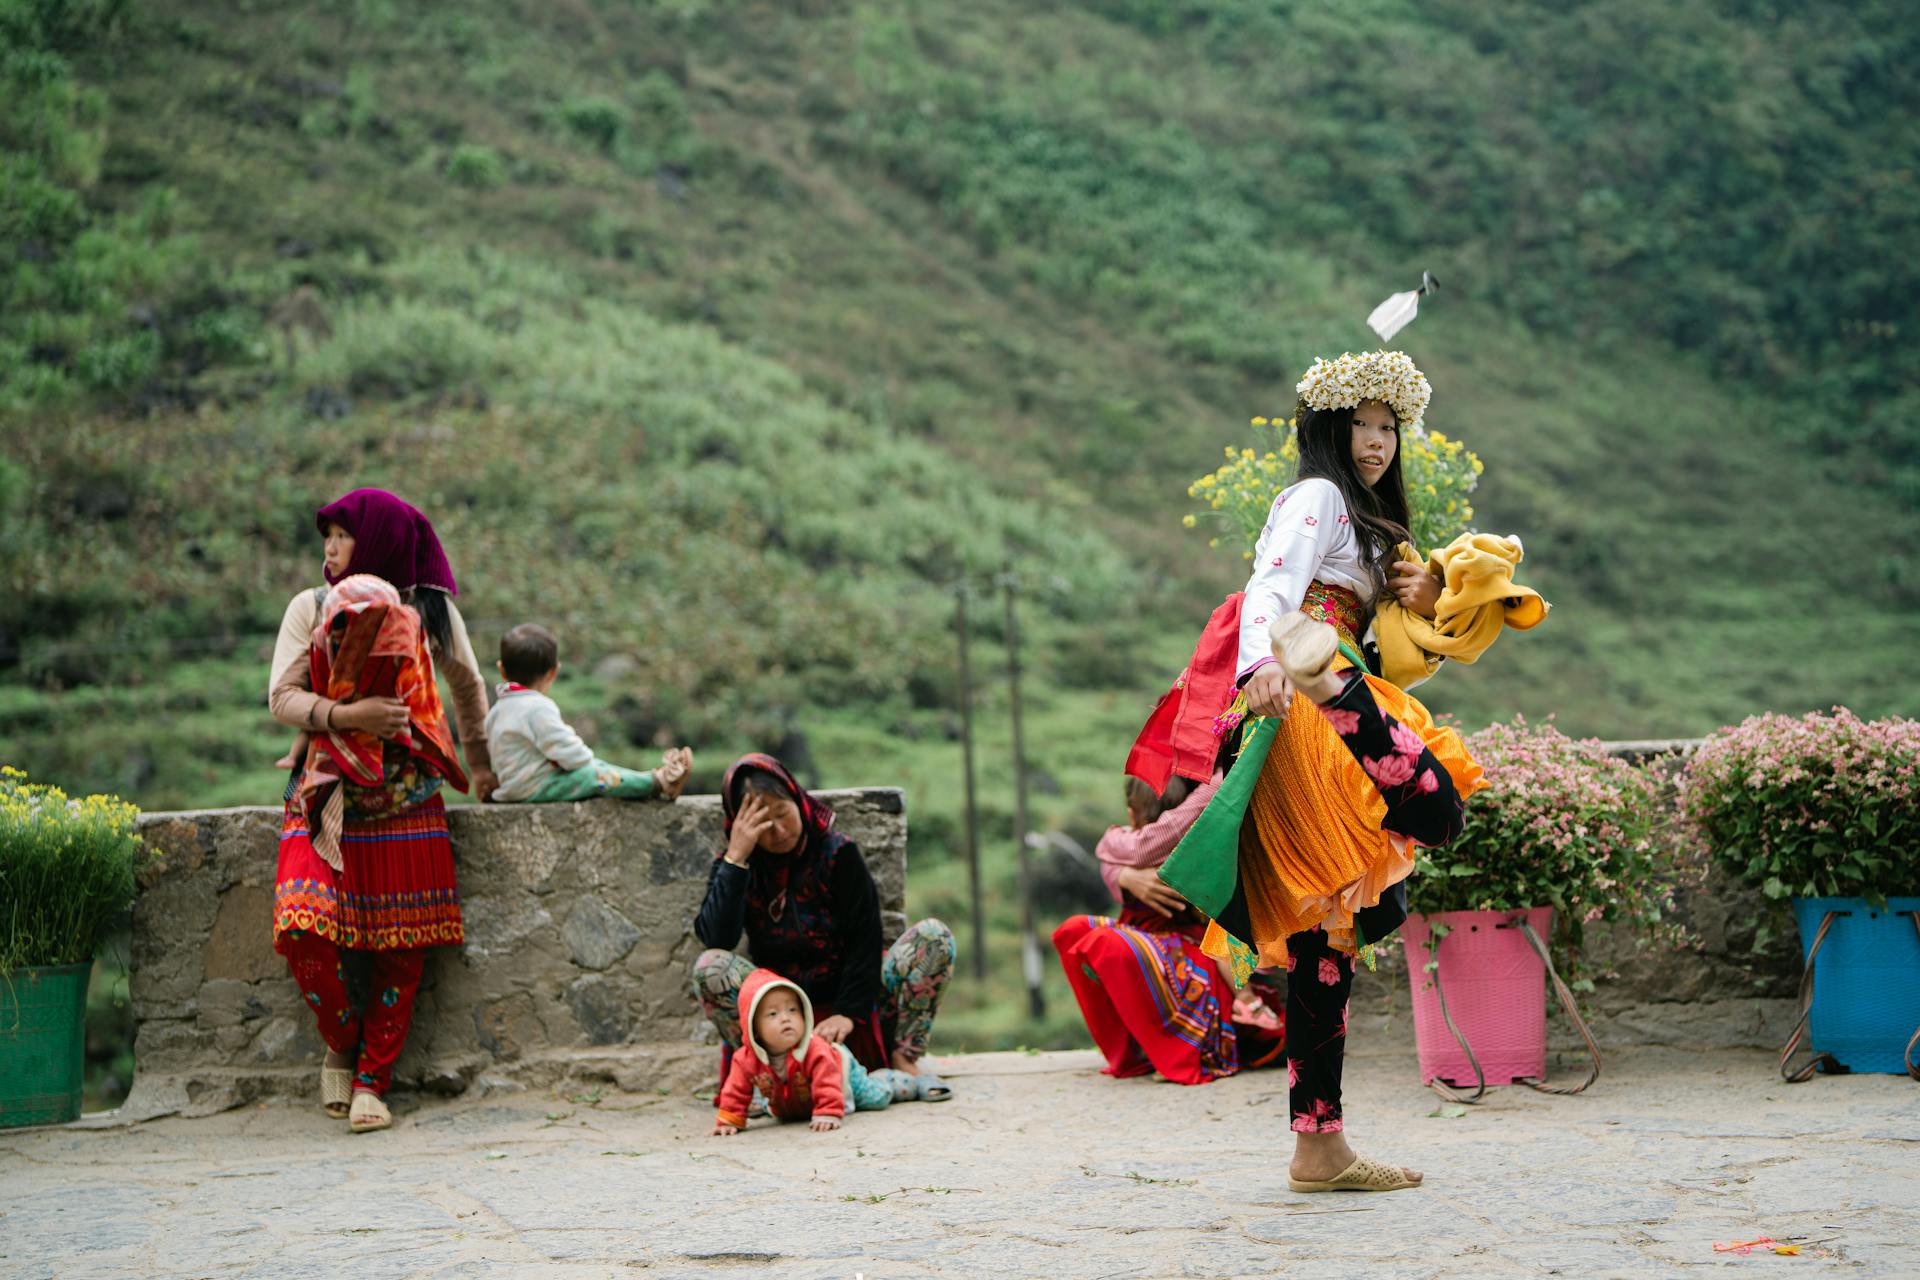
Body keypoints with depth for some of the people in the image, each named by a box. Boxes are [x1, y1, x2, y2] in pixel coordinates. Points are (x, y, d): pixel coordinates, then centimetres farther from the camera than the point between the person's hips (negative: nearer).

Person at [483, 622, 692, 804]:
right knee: (597, 776, -19)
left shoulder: (500, 707, 14)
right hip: (534, 789, -11)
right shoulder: (538, 709, -22)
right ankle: (659, 783, -20)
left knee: (596, 766, 11)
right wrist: (587, 758, -4)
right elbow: (566, 750, -24)